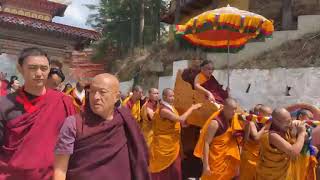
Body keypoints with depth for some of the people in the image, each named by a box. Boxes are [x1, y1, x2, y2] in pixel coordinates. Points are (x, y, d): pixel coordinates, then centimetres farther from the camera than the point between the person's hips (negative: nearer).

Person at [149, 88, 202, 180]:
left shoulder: (171, 108, 8)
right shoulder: (163, 110, -21)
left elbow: (181, 123, 13)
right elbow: (181, 119, -28)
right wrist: (192, 108, -19)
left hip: (172, 145, 9)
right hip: (164, 146, -9)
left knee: (174, 171, 14)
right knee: (163, 172, 4)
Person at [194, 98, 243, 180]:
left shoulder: (233, 119, 2)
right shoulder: (215, 122, -21)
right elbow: (206, 143, -22)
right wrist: (206, 165, -23)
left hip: (228, 160, 7)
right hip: (216, 160, -7)